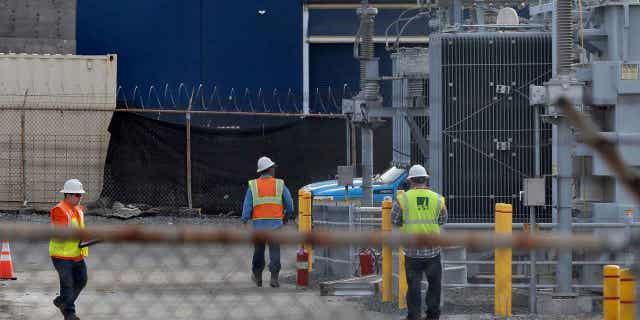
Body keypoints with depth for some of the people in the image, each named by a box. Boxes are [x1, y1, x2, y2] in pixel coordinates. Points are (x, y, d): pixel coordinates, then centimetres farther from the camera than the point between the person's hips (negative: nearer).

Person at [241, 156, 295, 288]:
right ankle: (274, 278, -12)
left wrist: (243, 223, -4)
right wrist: (287, 216, 22)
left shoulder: (253, 186, -2)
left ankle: (257, 277, 28)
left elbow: (247, 207, -6)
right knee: (275, 252, 0)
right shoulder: (280, 185, -1)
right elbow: (290, 204, 4)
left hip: (258, 224, 1)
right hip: (275, 224, -1)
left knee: (259, 251, 16)